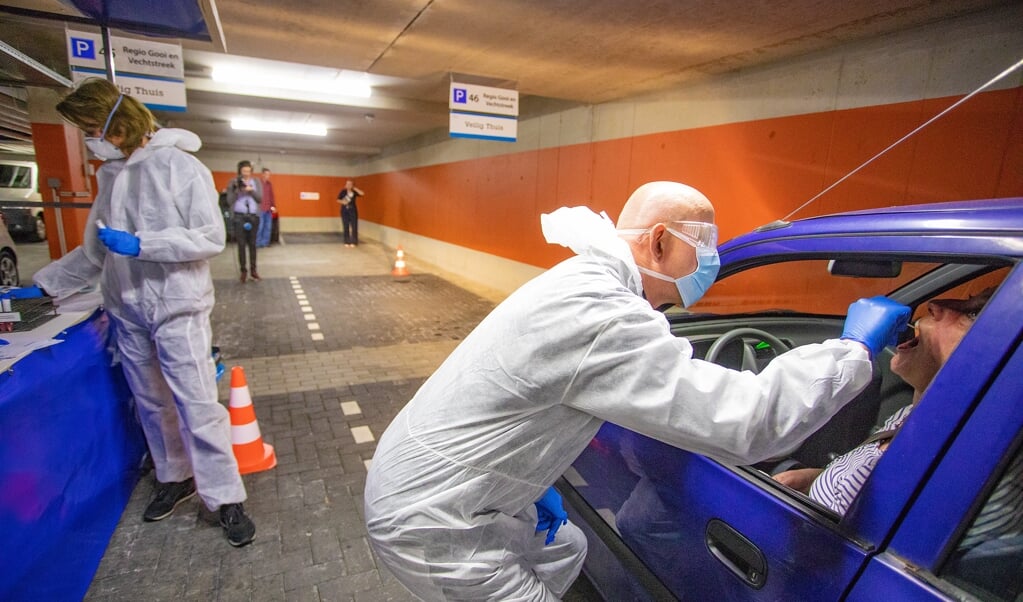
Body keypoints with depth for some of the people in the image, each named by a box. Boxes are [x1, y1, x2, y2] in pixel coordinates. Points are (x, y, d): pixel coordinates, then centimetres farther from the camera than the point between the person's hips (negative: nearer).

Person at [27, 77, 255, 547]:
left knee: (198, 405, -6)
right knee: (151, 404, 16)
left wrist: (140, 244, -18)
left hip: (177, 309, -7)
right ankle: (175, 477, 34)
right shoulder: (109, 173, 12)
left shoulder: (179, 165, -8)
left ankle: (226, 499, 5)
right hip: (127, 311, 7)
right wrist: (45, 284, 16)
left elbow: (211, 237, -14)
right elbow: (94, 250, 19)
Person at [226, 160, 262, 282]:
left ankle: (253, 270, 11)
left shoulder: (256, 182, 6)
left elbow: (260, 199, 0)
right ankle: (243, 270, 6)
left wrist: (251, 190, -15)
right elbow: (230, 201, -4)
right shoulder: (233, 182, 1)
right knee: (241, 244, -1)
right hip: (239, 216, -1)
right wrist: (237, 190, -18)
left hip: (253, 216, 1)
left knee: (252, 244, 4)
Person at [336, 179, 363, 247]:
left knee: (354, 226, -3)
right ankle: (347, 242, 11)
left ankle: (353, 242, 3)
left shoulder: (354, 192, -2)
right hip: (344, 210, 1)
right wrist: (342, 201, -13)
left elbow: (362, 194, -19)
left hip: (353, 210, -1)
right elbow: (338, 200, 7)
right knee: (346, 226, 4)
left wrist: (355, 188, -13)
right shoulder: (343, 191, -1)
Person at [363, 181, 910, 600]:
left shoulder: (578, 281, 3)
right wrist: (854, 348, -14)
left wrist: (533, 484, 17)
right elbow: (747, 423, -30)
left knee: (564, 550, 26)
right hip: (428, 522, -9)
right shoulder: (599, 313, -30)